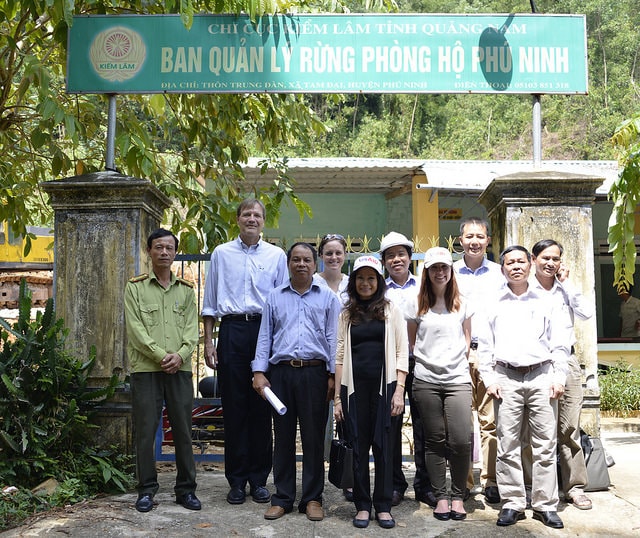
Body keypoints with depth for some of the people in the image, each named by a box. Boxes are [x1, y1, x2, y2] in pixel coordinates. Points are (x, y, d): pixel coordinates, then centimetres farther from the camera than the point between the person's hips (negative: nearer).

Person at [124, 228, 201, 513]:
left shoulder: (186, 289, 13)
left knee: (183, 430, 5)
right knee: (145, 431, 1)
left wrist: (180, 355, -12)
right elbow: (136, 330, -5)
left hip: (180, 370, 2)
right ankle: (147, 489, 14)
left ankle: (185, 489, 16)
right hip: (145, 370, -2)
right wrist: (161, 356, -14)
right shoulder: (135, 287, 4)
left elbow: (192, 329, 6)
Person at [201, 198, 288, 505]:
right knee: (233, 408, 2)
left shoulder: (277, 255, 11)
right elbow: (210, 302, 12)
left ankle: (259, 479, 14)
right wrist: (208, 342, 4)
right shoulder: (221, 254, 11)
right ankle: (237, 480, 12)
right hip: (232, 331, 0)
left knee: (262, 409, 3)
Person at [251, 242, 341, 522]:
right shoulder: (275, 297, 13)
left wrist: (333, 375, -4)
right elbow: (265, 336, 10)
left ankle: (312, 498, 14)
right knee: (283, 435, 7)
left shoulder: (328, 298, 8)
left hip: (314, 373, -1)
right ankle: (282, 497, 17)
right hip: (281, 372, 2)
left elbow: (333, 338, 4)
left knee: (313, 436, 3)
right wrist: (259, 372, 0)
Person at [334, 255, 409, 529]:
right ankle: (362, 506, 15)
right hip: (354, 387, 2)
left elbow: (401, 352, 2)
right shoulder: (347, 314, 11)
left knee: (383, 445, 2)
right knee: (358, 446, 5)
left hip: (383, 385, -1)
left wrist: (399, 389, -8)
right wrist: (337, 396, 4)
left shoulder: (391, 310, 6)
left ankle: (383, 506, 13)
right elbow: (340, 355, 9)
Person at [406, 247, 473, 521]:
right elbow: (411, 343, 12)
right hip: (426, 380, 0)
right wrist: (424, 360, 4)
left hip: (458, 379, 0)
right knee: (435, 441, 5)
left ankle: (458, 496, 8)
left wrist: (460, 360, 5)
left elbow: (467, 339, 16)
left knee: (461, 440, -10)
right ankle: (441, 496, 16)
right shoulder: (418, 306, 5)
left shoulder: (461, 305, 9)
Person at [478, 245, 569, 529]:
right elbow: (484, 346, 9)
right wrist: (489, 379, 0)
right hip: (506, 378, 0)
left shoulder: (544, 303, 10)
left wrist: (559, 377, 1)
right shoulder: (494, 305, 10)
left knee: (545, 445, 1)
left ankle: (545, 505, 11)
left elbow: (559, 344, 9)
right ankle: (512, 503, 10)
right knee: (507, 444, 0)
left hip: (541, 377, 0)